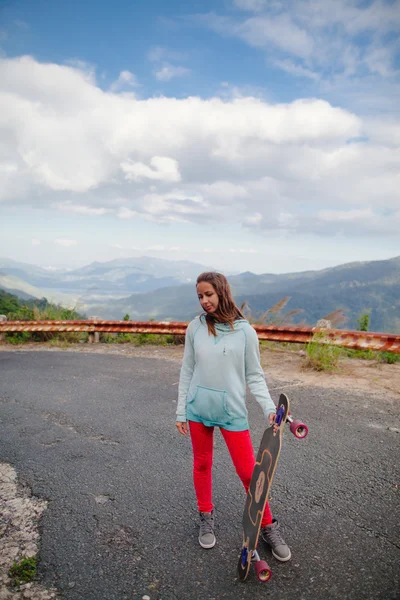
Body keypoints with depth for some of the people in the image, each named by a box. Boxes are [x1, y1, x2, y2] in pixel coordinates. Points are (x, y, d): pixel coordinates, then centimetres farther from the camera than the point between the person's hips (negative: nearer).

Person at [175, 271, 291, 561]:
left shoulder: (245, 331, -7)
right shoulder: (195, 328, -2)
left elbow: (254, 375, -1)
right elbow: (187, 372, 5)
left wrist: (270, 408, -13)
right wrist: (181, 412, 6)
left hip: (232, 411, -2)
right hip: (198, 408, 2)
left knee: (249, 472, 3)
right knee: (202, 465, 15)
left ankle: (269, 527, 24)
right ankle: (207, 518, 38)